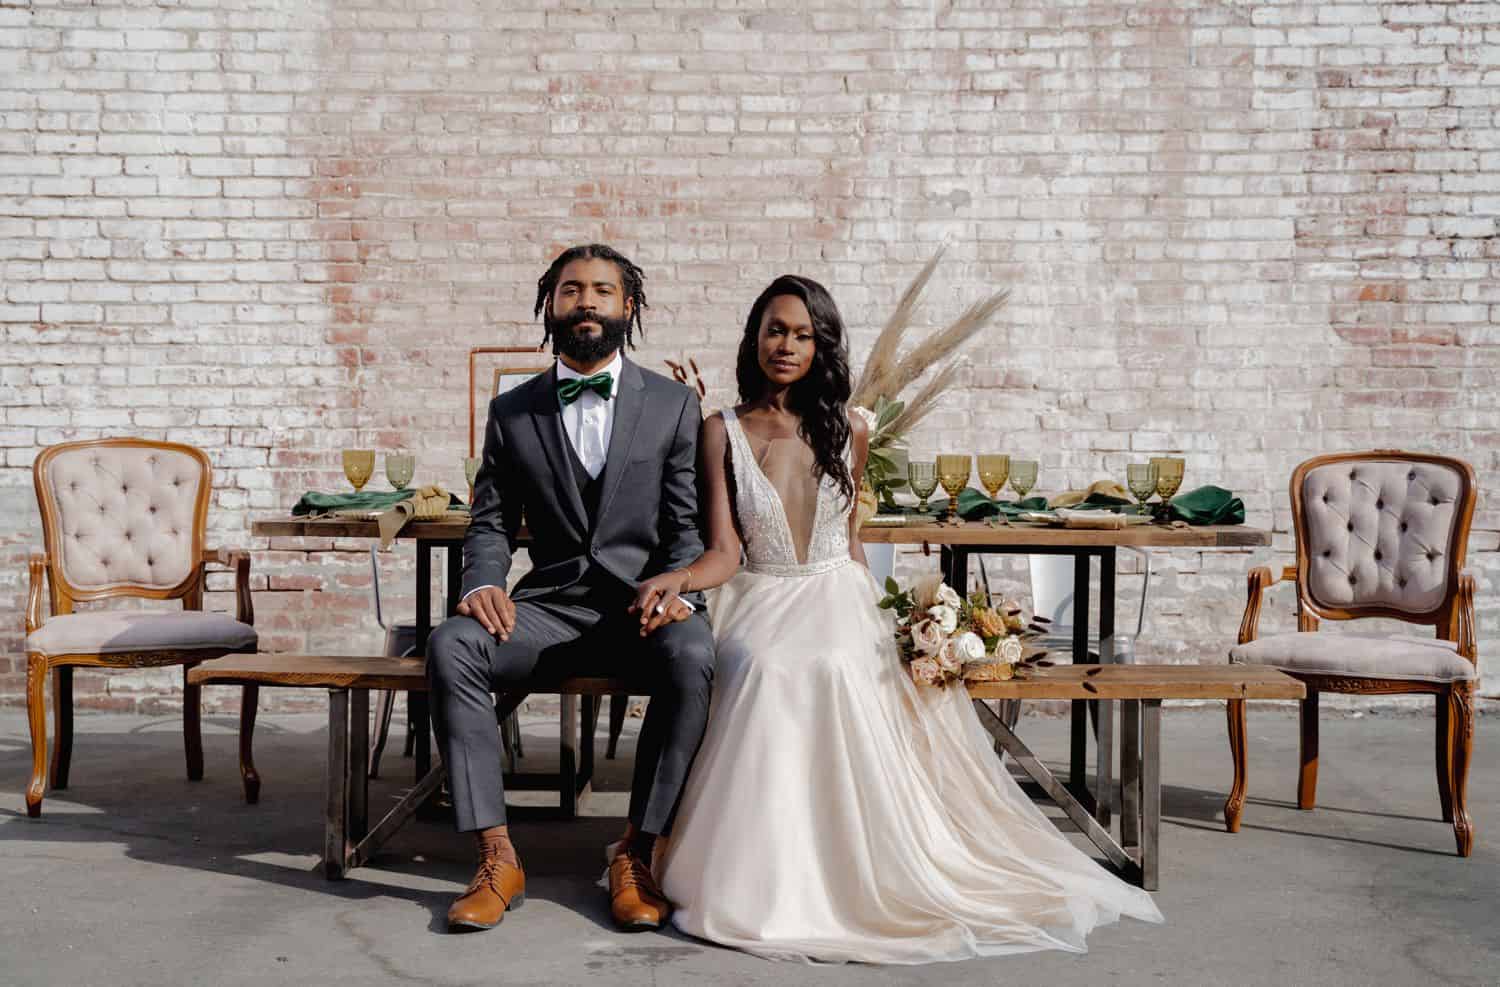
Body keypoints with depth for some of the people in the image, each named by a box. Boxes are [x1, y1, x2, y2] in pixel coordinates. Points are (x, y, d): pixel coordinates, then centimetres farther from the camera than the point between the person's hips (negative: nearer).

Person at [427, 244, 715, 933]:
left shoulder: (674, 404, 6)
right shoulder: (511, 411, 11)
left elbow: (691, 525, 2)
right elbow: (491, 521, 11)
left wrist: (680, 592, -18)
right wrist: (485, 584, -11)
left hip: (646, 604, -1)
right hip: (551, 606, 2)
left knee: (693, 658, -35)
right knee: (450, 646, -27)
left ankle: (637, 857, -21)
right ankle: (497, 858, -21)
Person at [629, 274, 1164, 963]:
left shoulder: (848, 432, 9)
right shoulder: (723, 433, 4)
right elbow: (724, 550, -4)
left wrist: (883, 616, 8)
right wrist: (678, 577, -25)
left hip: (836, 597, 1)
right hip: (759, 599, -1)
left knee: (835, 670, -34)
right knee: (763, 669, -35)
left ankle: (844, 868, -20)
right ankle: (762, 879, -22)